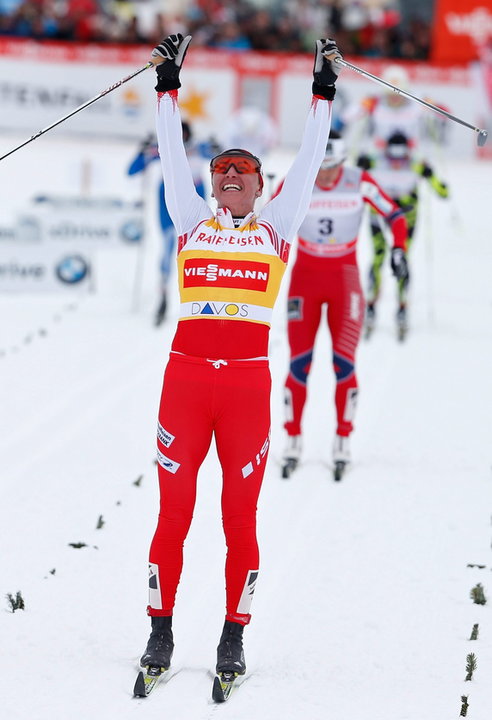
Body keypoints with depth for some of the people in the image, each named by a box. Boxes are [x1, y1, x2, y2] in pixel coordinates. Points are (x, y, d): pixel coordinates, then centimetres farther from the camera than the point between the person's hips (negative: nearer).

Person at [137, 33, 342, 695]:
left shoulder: (276, 225, 13)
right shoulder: (192, 220, 14)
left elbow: (309, 160, 13)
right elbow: (172, 154, 14)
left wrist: (324, 90, 13)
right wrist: (168, 83, 13)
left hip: (248, 379, 0)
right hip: (186, 372, 0)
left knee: (241, 517, 2)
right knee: (173, 512, 1)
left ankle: (233, 638, 10)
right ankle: (160, 633, 10)